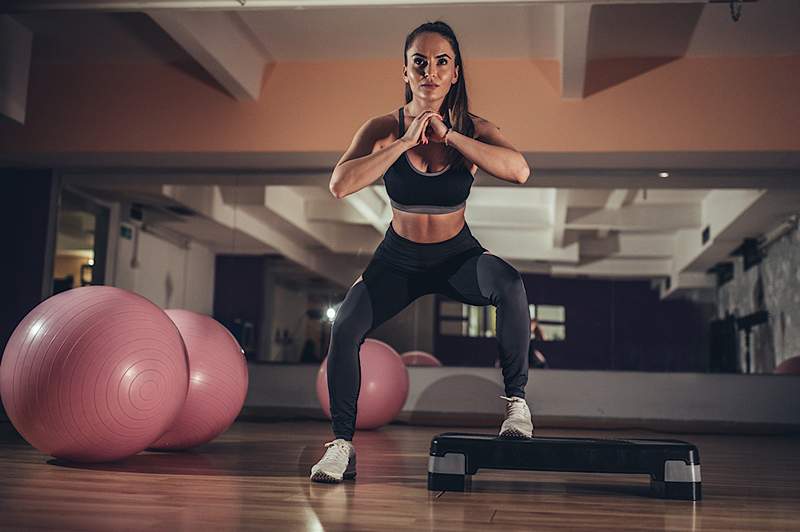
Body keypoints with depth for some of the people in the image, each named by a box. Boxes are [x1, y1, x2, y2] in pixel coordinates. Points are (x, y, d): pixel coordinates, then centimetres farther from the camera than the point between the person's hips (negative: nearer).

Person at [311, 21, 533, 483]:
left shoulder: (474, 129, -11)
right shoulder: (385, 129, -11)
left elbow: (519, 171, -30)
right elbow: (341, 185, -27)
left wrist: (448, 135, -29)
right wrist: (406, 141, -28)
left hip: (458, 257, 0)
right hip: (399, 259, 1)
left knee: (510, 285, -32)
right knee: (345, 328, -21)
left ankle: (517, 401, -13)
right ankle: (343, 444, -5)